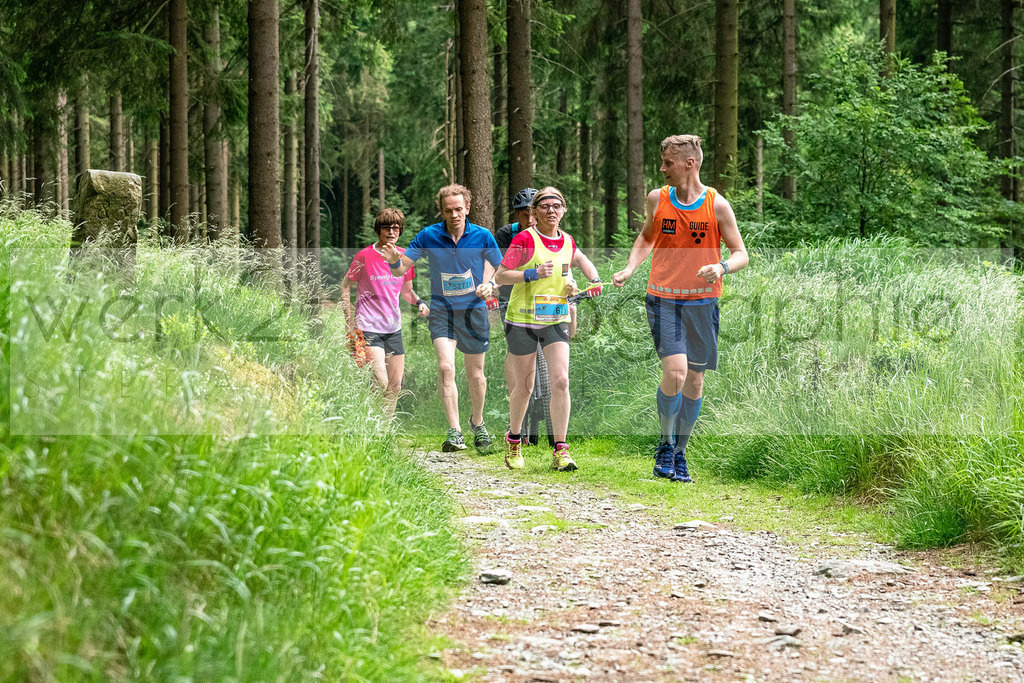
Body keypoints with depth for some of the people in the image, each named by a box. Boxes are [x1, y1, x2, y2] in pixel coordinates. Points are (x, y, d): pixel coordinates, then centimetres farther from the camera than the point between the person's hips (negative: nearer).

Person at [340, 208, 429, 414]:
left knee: (395, 386, 7)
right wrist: (349, 320, -5)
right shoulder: (364, 256, -8)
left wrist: (419, 302, -2)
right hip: (368, 327, -6)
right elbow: (345, 286, 2)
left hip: (393, 328, 6)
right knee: (381, 383, -17)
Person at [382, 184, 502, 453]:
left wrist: (489, 285, -14)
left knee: (475, 374, 9)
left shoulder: (483, 237, -5)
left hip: (473, 310, 1)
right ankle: (454, 431, -18)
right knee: (445, 367, -19)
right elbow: (401, 268, -1)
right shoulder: (428, 236, -5)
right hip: (441, 310, -1)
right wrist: (393, 261, -24)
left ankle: (477, 421, 35)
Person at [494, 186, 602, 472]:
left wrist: (594, 281, 8)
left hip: (556, 321, 3)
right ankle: (513, 441, 31)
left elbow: (580, 259, 27)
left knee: (560, 380, -13)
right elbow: (499, 276, -10)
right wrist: (533, 273, -22)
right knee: (524, 386, 6)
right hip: (522, 321, -3)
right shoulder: (525, 240, -9)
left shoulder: (568, 242, 6)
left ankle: (560, 450, -10)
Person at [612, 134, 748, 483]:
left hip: (702, 302, 0)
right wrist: (629, 268, 4)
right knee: (675, 371, -18)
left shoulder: (717, 205, -4)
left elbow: (741, 254, 1)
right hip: (663, 298, 0)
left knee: (695, 379, 5)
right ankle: (665, 446, 3)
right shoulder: (657, 199, 3)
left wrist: (721, 267, -21)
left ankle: (679, 453, 22)